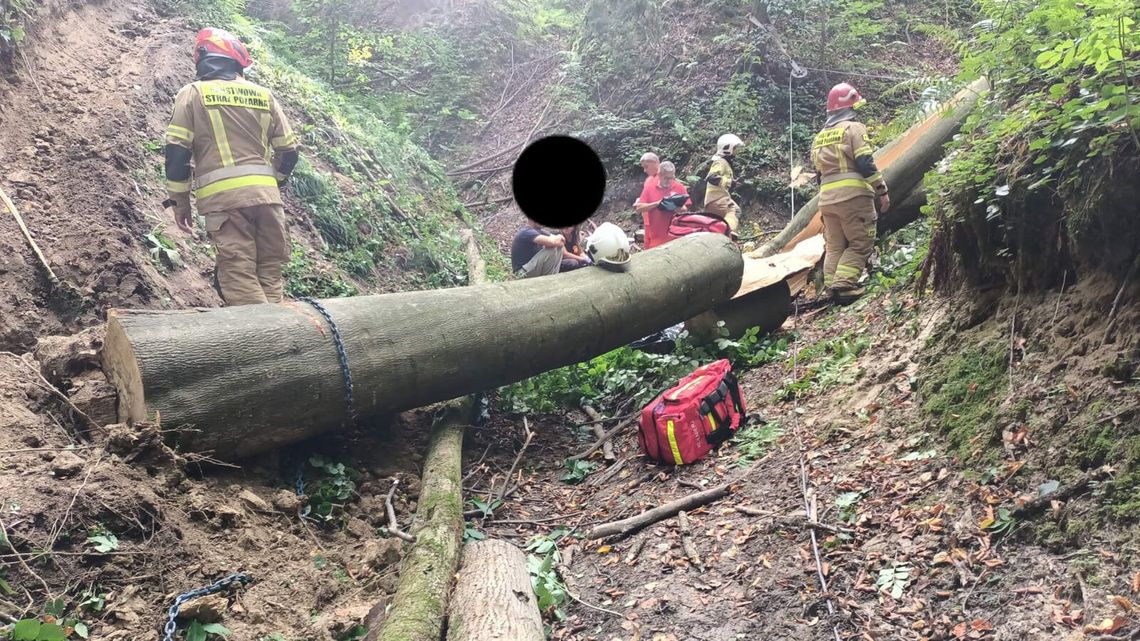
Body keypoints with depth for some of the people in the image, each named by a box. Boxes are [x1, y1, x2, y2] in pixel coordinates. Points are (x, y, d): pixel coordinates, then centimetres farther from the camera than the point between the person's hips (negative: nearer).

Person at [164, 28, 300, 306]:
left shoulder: (193, 93, 7)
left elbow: (177, 151, 0)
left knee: (240, 277, -5)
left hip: (223, 197, -3)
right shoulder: (263, 95, 15)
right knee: (269, 274, 9)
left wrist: (179, 201, 9)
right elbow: (288, 152, 16)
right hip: (266, 194, 3)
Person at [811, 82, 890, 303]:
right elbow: (865, 163, -11)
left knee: (834, 246, 11)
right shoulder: (853, 128, -2)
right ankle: (844, 285, -15)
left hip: (826, 198, 7)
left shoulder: (819, 137, 20)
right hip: (853, 194, -7)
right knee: (861, 243, -3)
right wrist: (882, 190, -8)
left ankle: (832, 288, 7)